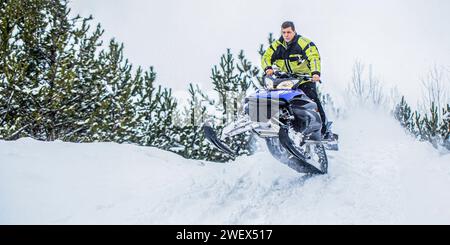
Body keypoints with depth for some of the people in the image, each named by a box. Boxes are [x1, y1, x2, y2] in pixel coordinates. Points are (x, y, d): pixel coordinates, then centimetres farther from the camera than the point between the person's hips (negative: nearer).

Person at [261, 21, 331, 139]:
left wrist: (315, 73, -37)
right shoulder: (277, 45, 6)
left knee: (314, 101, -17)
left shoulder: (304, 43, -10)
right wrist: (268, 68, -17)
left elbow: (314, 57, -20)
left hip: (305, 78, -5)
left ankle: (324, 130, -11)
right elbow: (266, 57, 6)